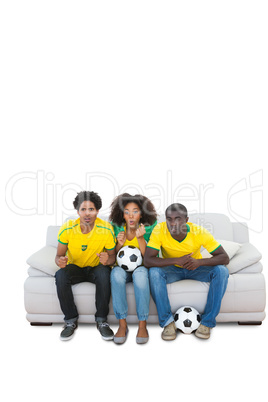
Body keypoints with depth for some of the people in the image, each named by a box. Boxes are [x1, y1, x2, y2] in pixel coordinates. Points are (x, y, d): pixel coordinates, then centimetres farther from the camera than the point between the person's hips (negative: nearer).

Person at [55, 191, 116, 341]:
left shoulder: (106, 229, -17)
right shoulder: (67, 229, -15)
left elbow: (112, 257, -7)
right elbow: (59, 256, -5)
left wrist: (107, 259, -32)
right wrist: (60, 261, -30)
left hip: (96, 268, -1)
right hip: (75, 268, 1)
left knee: (104, 273, -35)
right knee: (61, 275, -31)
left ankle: (102, 320, -17)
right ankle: (71, 320, -12)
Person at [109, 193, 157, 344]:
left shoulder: (148, 228, -8)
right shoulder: (118, 228, -3)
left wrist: (140, 237, -26)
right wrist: (119, 244, -19)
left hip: (141, 267, -1)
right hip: (122, 268, 2)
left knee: (140, 273, -37)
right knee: (116, 272, -34)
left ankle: (142, 325, -27)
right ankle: (122, 324, -26)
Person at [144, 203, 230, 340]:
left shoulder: (200, 232, -23)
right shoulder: (159, 230, -24)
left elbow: (224, 258, -23)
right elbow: (148, 260, -29)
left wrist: (199, 262, -40)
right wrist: (177, 260, -39)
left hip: (196, 269, 1)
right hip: (172, 270, -1)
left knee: (222, 271, -26)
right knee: (154, 272, -32)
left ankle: (207, 322, -16)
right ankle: (168, 322, -20)